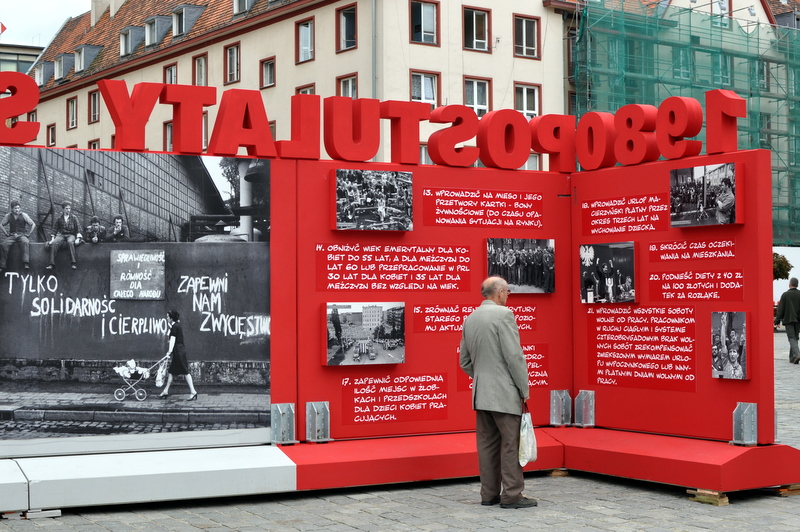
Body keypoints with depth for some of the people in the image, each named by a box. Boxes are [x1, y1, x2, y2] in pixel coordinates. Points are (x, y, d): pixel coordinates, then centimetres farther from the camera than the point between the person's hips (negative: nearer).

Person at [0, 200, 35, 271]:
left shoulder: (24, 215, 6)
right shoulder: (8, 216, 11)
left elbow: (33, 225, 7)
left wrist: (28, 234, 0)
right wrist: (6, 233, 3)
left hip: (22, 235, -2)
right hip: (12, 235, 2)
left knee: (25, 242, -36)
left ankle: (26, 263, -46)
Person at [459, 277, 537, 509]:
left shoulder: (469, 319, 11)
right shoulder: (503, 314, -12)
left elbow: (465, 361, 15)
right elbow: (514, 355, -16)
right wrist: (524, 389, -8)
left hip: (481, 393, 7)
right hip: (505, 393, -7)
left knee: (487, 444, 10)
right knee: (511, 443, -2)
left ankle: (489, 494, 13)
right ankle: (512, 495, 1)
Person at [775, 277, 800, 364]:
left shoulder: (785, 295, -6)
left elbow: (780, 309, -5)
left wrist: (777, 320, 0)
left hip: (788, 320, -3)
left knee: (792, 338, -6)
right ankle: (792, 357, 18)